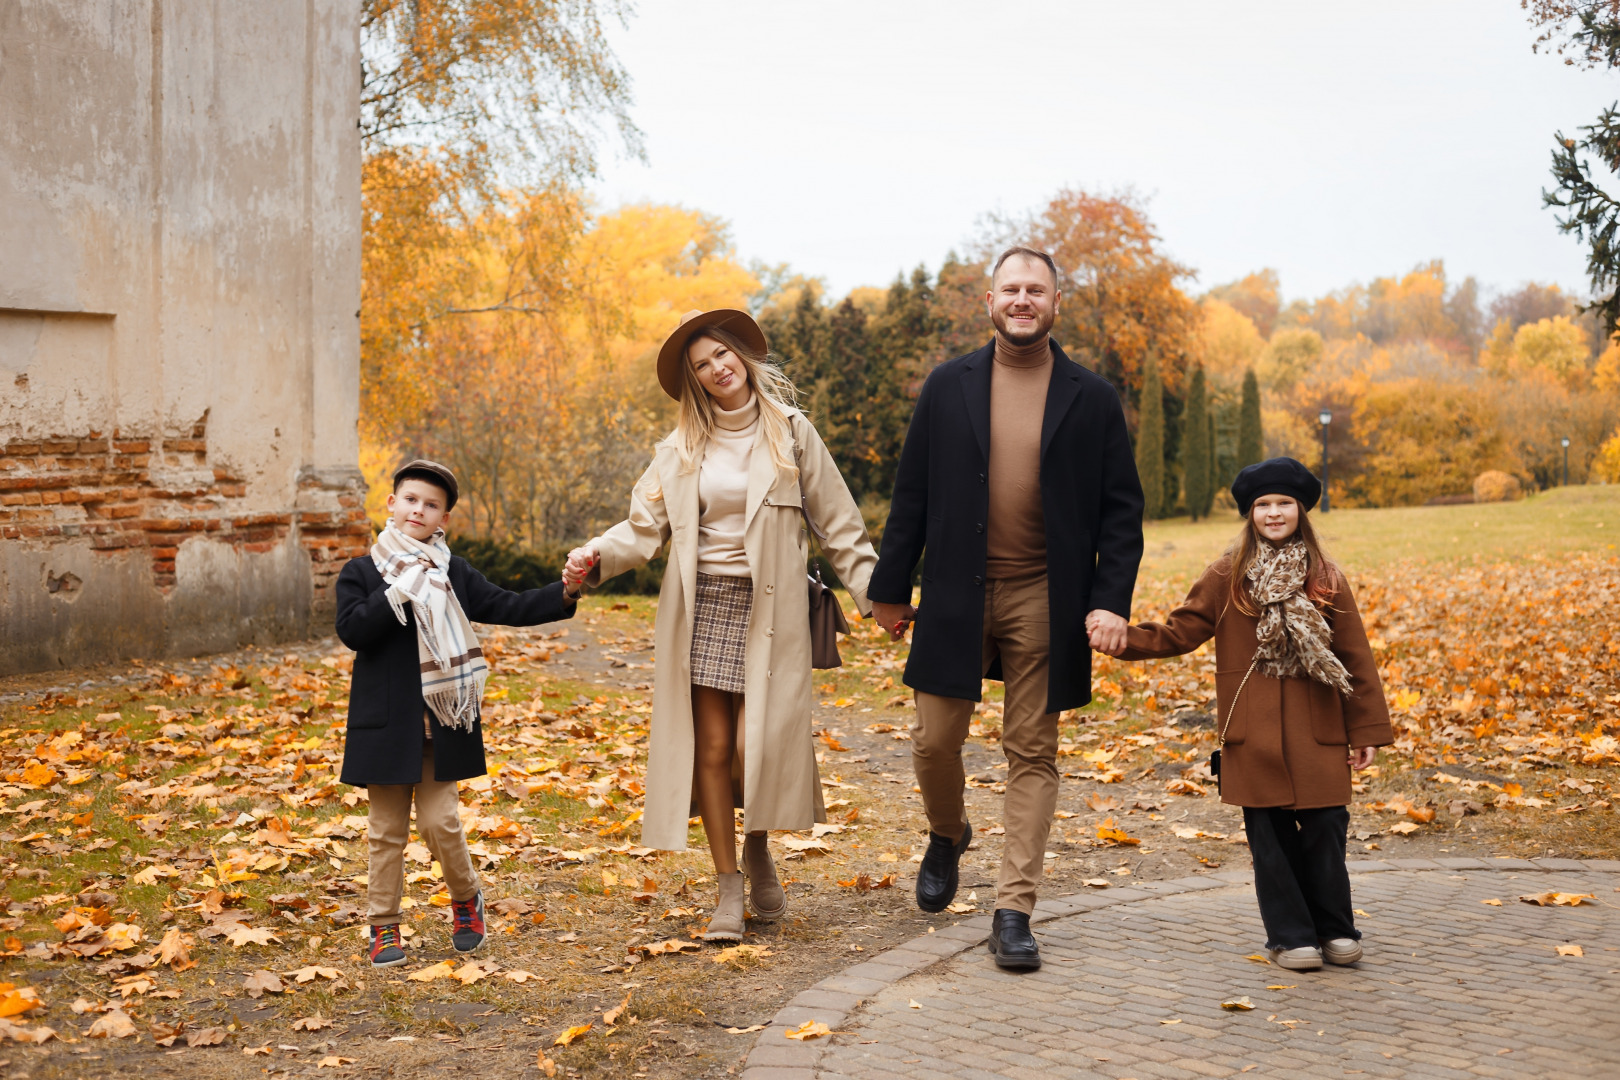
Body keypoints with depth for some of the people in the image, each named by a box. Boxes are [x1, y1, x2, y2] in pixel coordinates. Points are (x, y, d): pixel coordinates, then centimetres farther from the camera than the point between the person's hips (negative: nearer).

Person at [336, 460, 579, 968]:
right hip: (386, 723, -1)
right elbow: (352, 630, -14)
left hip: (442, 723, 1)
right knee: (386, 829, 7)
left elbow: (508, 608, 3)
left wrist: (563, 595, -10)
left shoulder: (455, 573, 7)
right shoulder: (361, 573, 1)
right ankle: (384, 925, 18)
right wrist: (401, 588, -19)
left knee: (440, 821, -1)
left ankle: (466, 898, 24)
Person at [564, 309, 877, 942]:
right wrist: (596, 557, -14)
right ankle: (729, 886, 10)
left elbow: (838, 524, 5)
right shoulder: (682, 448, 8)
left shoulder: (790, 433, 3)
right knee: (711, 746, -1)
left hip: (767, 608, -2)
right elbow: (645, 527, 4)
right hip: (701, 606, 2)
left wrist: (875, 591, -3)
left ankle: (758, 848, 23)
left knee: (759, 742, -8)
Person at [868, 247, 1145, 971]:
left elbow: (1122, 510, 2)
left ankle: (1013, 913, 10)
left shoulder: (1092, 400, 2)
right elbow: (912, 495, 7)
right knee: (935, 739, 4)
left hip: (1044, 601, -1)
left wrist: (1111, 601, -8)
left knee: (1032, 753, 3)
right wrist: (890, 587, 6)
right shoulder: (948, 387, 4)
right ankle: (947, 835, 37)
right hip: (957, 595, 1)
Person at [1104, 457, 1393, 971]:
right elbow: (1180, 632, 4)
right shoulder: (1228, 576, 4)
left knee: (1325, 828, -1)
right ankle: (1290, 936, 16)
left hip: (1318, 733, 0)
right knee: (1271, 835, 3)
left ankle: (1334, 930, 18)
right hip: (1254, 735, 0)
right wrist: (1127, 640, -13)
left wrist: (1367, 731, 3)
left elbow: (1355, 658, 7)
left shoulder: (1326, 579, 5)